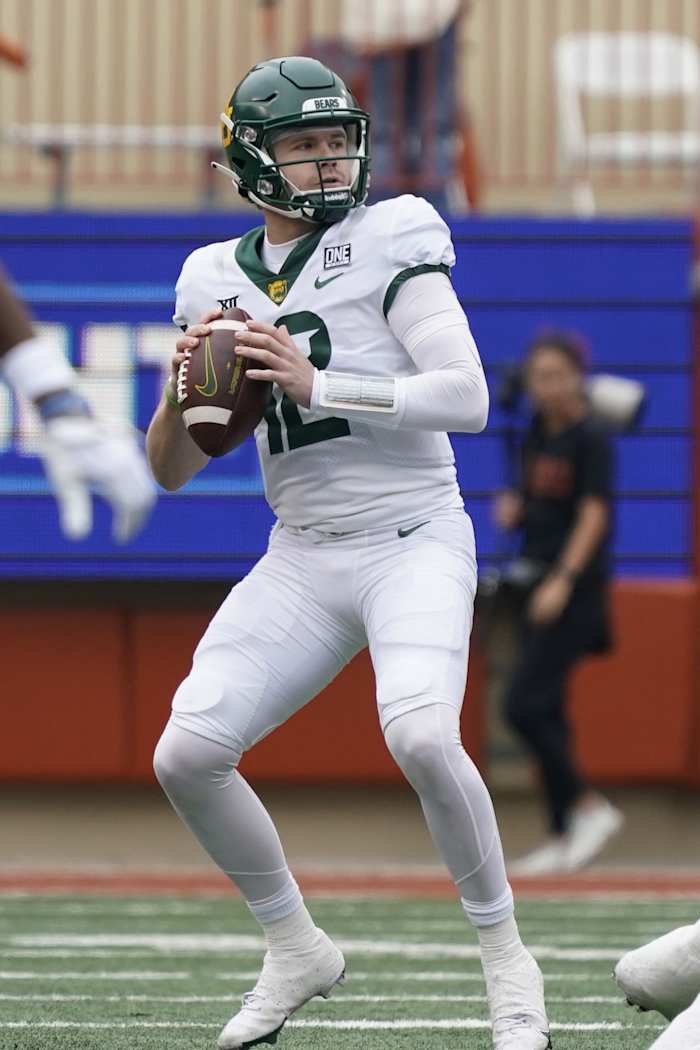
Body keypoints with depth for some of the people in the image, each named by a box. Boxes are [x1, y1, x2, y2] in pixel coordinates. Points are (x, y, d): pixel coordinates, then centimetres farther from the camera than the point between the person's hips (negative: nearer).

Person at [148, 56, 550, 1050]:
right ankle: (296, 951, 15)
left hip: (415, 540, -5)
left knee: (420, 735, -29)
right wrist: (182, 391, -10)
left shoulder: (389, 239, -5)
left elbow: (467, 397, -16)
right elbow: (172, 471, 12)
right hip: (301, 558, 5)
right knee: (186, 754, -7)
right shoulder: (215, 278, 9)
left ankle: (506, 957, -10)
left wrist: (315, 384, -21)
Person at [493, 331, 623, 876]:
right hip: (537, 580, 8)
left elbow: (593, 515, -17)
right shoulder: (538, 431, 11)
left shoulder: (591, 438, -11)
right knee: (544, 710, 7)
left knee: (524, 705, -15)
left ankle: (590, 807, -4)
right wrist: (512, 508, 0)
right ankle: (564, 837, 11)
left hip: (575, 588, -8)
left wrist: (563, 580, -26)